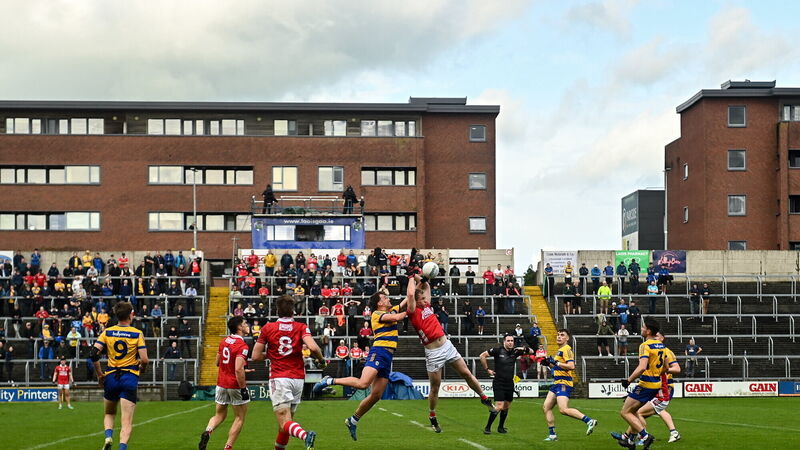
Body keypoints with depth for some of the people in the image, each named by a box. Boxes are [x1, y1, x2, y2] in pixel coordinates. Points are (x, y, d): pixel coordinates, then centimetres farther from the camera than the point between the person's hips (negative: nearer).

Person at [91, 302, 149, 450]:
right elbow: (144, 360, -9)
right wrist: (140, 371, 12)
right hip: (130, 378, -3)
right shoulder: (137, 334, -3)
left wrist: (99, 375, 5)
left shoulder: (107, 332, 4)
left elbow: (94, 353, -6)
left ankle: (108, 436, -2)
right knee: (127, 421, -4)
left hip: (111, 377, 3)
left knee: (109, 414, 24)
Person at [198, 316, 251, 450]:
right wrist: (243, 388, -20)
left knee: (219, 415, 18)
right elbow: (238, 370, -26)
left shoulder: (223, 342, 5)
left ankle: (208, 431, -10)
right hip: (235, 386, -6)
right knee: (239, 418, 9)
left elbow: (216, 362, 16)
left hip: (221, 384, 6)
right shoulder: (242, 346, -19)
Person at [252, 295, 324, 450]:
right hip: (298, 378, 3)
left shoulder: (267, 328, 2)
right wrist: (321, 360, 4)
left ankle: (305, 435, -40)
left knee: (284, 423, -12)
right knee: (288, 419, 18)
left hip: (278, 378, -3)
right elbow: (313, 347, -15)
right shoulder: (301, 327, 2)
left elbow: (256, 356, 2)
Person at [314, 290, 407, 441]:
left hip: (388, 357, 8)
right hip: (379, 351, -8)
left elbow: (407, 300, 28)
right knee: (363, 383, -27)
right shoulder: (377, 314, -1)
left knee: (376, 395, 2)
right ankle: (330, 381, -12)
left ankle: (353, 420, 15)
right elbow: (397, 317, -13)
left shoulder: (392, 310, 22)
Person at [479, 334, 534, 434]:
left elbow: (531, 351, 11)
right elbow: (482, 355, -5)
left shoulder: (516, 351, 2)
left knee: (506, 407, 11)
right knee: (499, 407, -13)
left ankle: (501, 427, 27)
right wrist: (487, 369, -5)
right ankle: (487, 427, -2)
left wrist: (524, 349, -11)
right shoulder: (498, 350, -10)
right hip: (498, 383, -5)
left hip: (510, 383, 5)